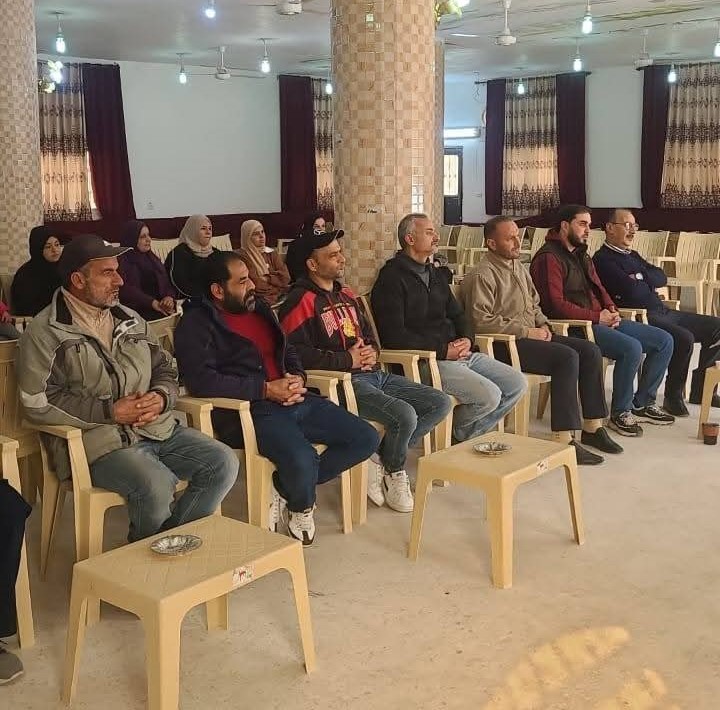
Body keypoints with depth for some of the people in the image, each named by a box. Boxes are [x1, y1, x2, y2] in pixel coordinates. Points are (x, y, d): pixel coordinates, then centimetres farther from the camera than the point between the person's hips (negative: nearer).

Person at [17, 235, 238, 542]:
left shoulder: (131, 320, 18)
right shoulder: (46, 332, -2)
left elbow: (165, 368, 21)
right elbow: (38, 403, -10)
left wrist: (161, 397, -4)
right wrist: (110, 412, -14)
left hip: (159, 429, 7)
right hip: (99, 442, -7)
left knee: (223, 463, -11)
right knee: (157, 487, -32)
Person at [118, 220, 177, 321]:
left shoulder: (151, 258, 21)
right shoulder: (122, 261, 0)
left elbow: (166, 283, 15)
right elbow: (126, 290, -15)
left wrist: (169, 297, -9)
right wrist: (153, 303, -25)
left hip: (161, 307, 6)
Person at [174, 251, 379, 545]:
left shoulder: (258, 308, 19)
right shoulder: (197, 323, -4)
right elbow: (201, 381, -18)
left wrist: (298, 378, 3)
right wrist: (266, 390, -18)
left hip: (292, 400, 8)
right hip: (249, 411, -8)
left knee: (366, 438, -2)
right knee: (302, 460, -34)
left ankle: (285, 488, 5)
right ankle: (301, 507, 5)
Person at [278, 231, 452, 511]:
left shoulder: (346, 295, 21)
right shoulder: (301, 301, -8)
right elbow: (297, 353, -20)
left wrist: (372, 350, 7)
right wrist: (348, 360, -14)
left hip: (374, 373, 9)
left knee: (441, 403, -1)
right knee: (405, 415, -30)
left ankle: (381, 459, 3)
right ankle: (394, 471, 2)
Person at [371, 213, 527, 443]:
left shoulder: (435, 275, 21)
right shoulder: (392, 277, -7)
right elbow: (394, 336, -16)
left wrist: (466, 340, 2)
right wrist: (443, 350, -16)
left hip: (461, 354, 9)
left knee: (517, 384, 0)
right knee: (489, 395, -24)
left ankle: (468, 435, 11)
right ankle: (457, 432, 6)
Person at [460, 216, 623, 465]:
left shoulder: (519, 268, 19)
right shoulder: (482, 275, -11)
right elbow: (481, 321, -20)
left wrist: (543, 325, 7)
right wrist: (526, 332, -17)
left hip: (531, 335, 9)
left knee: (590, 351, -5)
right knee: (567, 357, -28)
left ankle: (592, 427, 1)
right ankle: (564, 440, -27)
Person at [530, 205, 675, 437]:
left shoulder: (581, 255, 21)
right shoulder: (549, 258, -10)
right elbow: (556, 305, -19)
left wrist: (611, 310, 5)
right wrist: (597, 317, -16)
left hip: (602, 321, 10)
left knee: (664, 341, 3)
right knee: (631, 347, -31)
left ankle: (643, 403, 12)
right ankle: (620, 413, -13)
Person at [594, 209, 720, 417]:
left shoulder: (632, 255, 23)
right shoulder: (603, 259, -7)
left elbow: (662, 277, 11)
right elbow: (632, 290, -20)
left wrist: (641, 278, -9)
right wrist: (648, 282, 1)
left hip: (662, 312, 10)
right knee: (684, 338, -31)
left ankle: (699, 389, 13)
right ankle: (673, 397, -12)